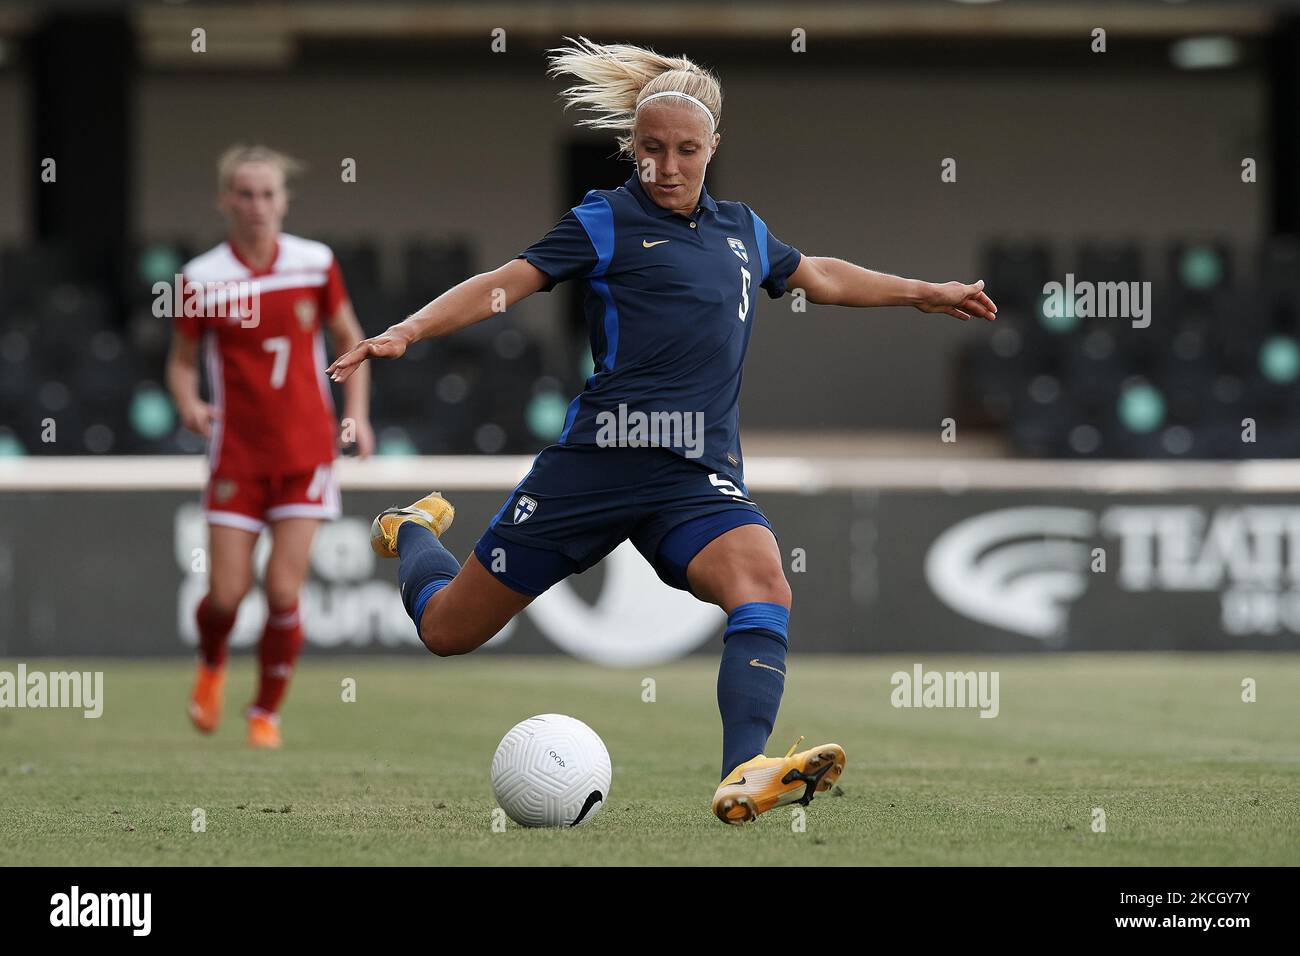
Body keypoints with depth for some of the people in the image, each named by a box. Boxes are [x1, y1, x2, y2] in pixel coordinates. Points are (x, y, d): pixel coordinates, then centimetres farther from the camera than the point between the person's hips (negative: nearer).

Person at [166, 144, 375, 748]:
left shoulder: (316, 264, -1)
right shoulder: (201, 280, -6)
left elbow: (348, 337, 13)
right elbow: (181, 360, 5)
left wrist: (357, 414, 2)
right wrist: (188, 403, -17)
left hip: (306, 453, 1)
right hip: (236, 455, -1)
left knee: (284, 592, -8)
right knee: (226, 594, -4)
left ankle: (267, 712, 13)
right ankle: (211, 665, 31)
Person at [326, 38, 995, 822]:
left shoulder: (743, 230, 17)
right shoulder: (607, 222, 2)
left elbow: (818, 276, 37)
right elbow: (503, 285, -6)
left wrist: (924, 293, 44)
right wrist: (406, 333, -20)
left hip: (700, 477, 3)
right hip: (600, 457, -3)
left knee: (764, 584, -30)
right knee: (448, 630, 7)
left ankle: (745, 777, -45)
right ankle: (414, 531, 43)